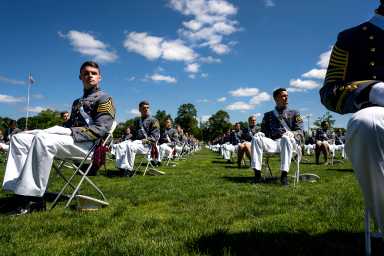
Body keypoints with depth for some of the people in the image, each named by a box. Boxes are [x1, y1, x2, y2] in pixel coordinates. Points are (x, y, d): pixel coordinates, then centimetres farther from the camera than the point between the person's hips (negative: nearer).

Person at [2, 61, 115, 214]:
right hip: (70, 138, 9)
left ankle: (34, 197, -31)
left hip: (87, 143, -9)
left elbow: (100, 129, -11)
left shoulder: (104, 99, 3)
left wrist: (70, 132, -17)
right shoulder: (77, 102, 29)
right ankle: (20, 187, -18)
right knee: (18, 138, -2)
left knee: (42, 139, -34)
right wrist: (58, 130, 5)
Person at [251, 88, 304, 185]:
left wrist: (291, 134, -17)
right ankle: (257, 174, -31)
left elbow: (300, 132, 7)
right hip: (273, 143, 2)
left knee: (286, 138, -37)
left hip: (289, 143, -2)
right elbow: (264, 131, 17)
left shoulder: (294, 113, 18)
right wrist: (261, 134, -9)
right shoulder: (268, 115, 22)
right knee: (256, 138, -26)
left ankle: (284, 175, -38)